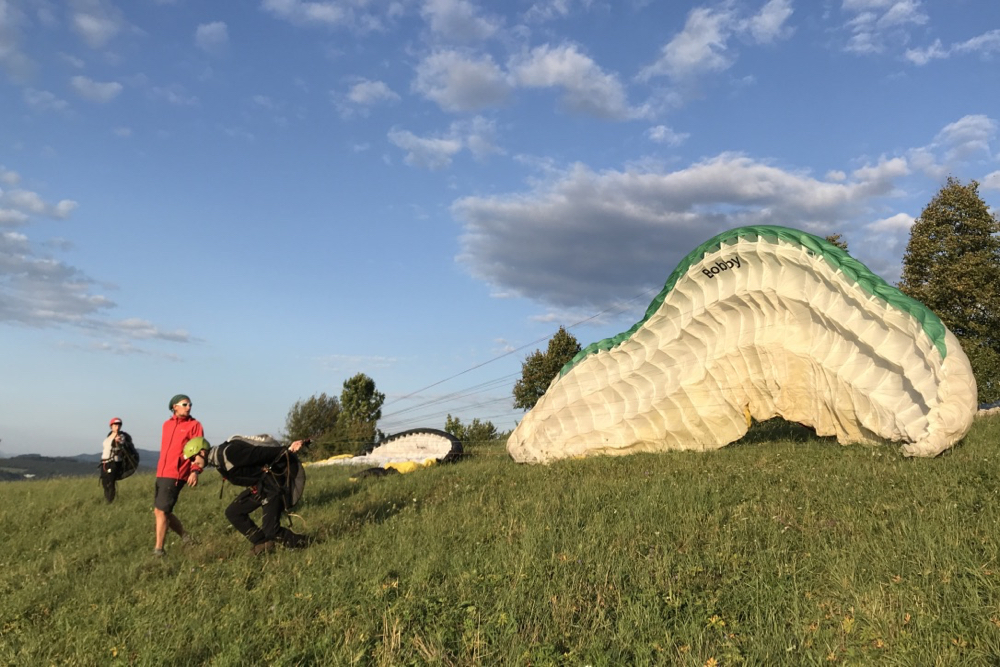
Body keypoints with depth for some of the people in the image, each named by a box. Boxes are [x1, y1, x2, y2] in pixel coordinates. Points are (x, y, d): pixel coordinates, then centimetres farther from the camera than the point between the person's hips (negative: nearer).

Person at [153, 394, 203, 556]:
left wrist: (195, 470, -23)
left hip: (176, 475, -7)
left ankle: (158, 549, 0)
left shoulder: (194, 425, -2)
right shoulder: (166, 424, 15)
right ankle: (185, 537, 26)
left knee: (161, 511, -9)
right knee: (159, 511, 11)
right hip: (161, 474, 7)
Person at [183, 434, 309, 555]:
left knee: (271, 530, -14)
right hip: (260, 483, 10)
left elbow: (259, 453, -24)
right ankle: (263, 544, 14)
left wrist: (287, 450, -28)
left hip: (276, 477, -10)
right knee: (233, 513, 9)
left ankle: (299, 543, 10)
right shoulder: (218, 460, 9)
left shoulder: (227, 453, -20)